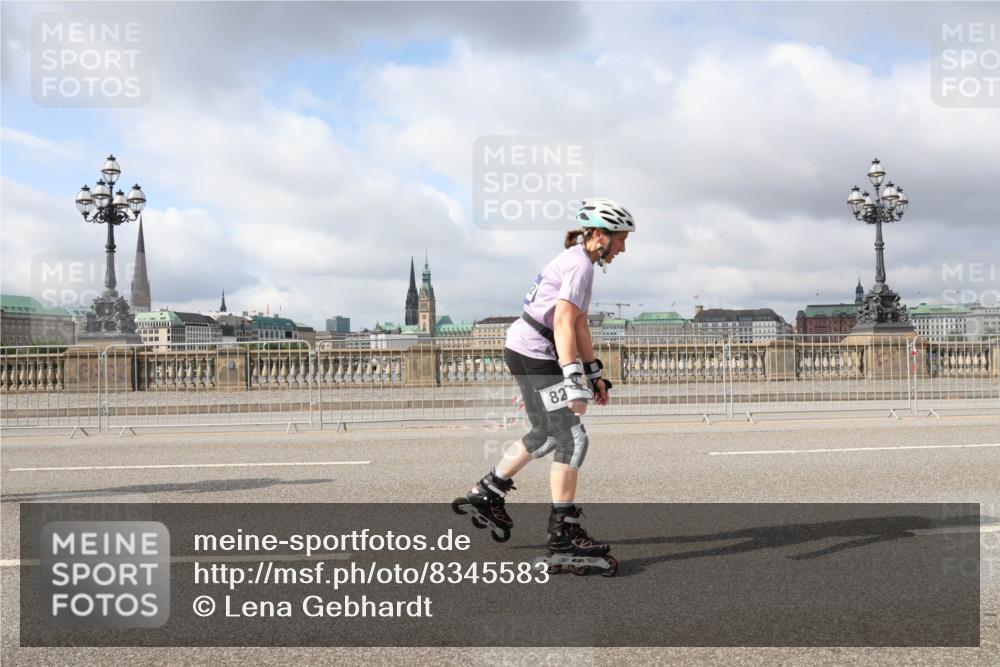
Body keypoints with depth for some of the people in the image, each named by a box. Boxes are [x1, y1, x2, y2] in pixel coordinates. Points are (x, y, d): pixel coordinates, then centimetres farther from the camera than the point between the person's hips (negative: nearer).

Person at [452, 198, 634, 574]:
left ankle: (486, 494, 34)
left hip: (524, 351, 11)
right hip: (534, 356, -11)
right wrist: (573, 379, -32)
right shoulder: (581, 265, -16)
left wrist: (595, 374, 21)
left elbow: (580, 324, 19)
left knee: (545, 435, 22)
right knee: (572, 439, -8)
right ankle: (564, 532, -5)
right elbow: (564, 323, -27)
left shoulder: (576, 260, 15)